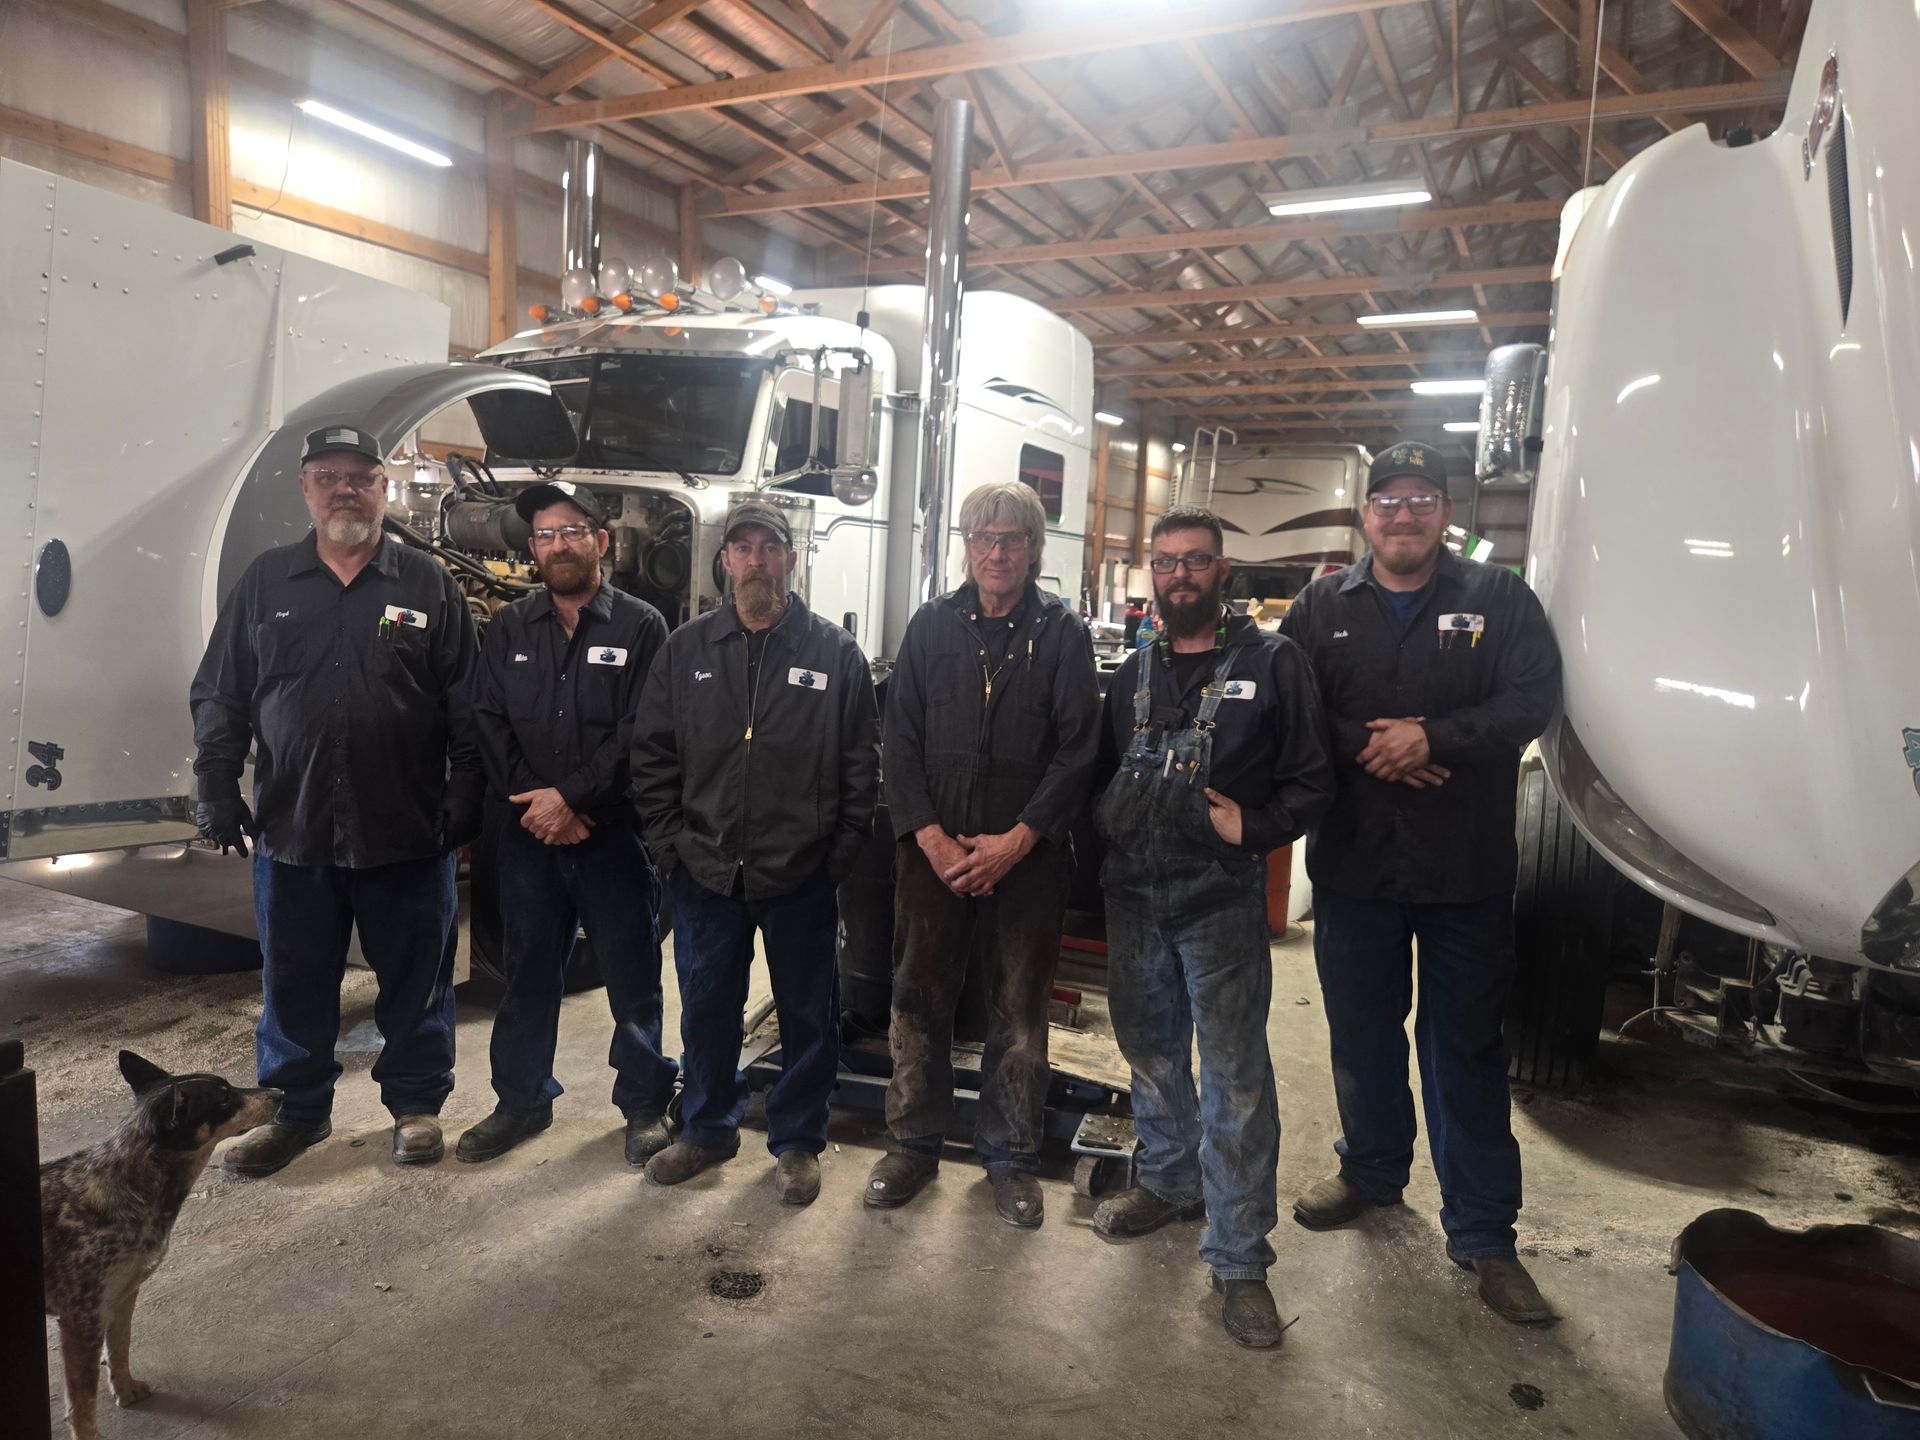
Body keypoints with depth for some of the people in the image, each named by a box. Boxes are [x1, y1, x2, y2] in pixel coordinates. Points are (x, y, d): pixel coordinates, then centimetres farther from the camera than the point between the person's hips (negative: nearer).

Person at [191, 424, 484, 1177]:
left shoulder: (429, 585, 2)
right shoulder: (265, 583, 8)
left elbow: (467, 710, 1)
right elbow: (219, 697, 11)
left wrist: (465, 799, -5)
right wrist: (217, 789, 3)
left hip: (407, 833, -2)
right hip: (292, 831, 2)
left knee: (415, 980, 9)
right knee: (294, 984, 13)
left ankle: (416, 1104, 27)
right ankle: (296, 1110, 31)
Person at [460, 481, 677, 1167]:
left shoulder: (641, 626, -3)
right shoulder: (508, 629, 10)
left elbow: (642, 733, -10)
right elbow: (490, 724, 3)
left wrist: (569, 794, -15)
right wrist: (540, 805, -9)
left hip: (616, 831, -3)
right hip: (528, 833, 4)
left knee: (632, 975, 4)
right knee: (527, 971, 14)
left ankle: (644, 1106, 19)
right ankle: (522, 1100, 30)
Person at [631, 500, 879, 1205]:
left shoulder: (836, 653, -2)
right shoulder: (685, 650, 5)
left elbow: (861, 767, -2)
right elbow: (653, 756, 7)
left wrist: (840, 853, -6)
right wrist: (671, 844, 0)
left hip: (802, 877, -2)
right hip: (705, 872, 2)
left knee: (807, 1014, 10)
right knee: (706, 1008, 16)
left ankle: (797, 1141, 29)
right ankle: (707, 1128, 36)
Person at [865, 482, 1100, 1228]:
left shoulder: (1063, 632, 1)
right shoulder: (932, 625, 7)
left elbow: (1078, 747, -5)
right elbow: (901, 739, 4)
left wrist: (1016, 840, -12)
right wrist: (929, 836, -7)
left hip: (1028, 852, -1)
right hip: (933, 849, 2)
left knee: (1020, 1010, 8)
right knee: (919, 997, 8)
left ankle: (1011, 1155, 25)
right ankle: (914, 1143, 26)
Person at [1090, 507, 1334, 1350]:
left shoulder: (1271, 664, -2)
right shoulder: (1133, 675, 13)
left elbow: (1312, 782, -3)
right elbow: (1101, 774, 21)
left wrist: (1252, 827, -17)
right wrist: (1106, 838, 6)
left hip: (1220, 900, -5)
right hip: (1132, 894, 5)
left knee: (1234, 1075, -2)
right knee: (1149, 1049, 18)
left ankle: (1239, 1257, 10)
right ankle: (1171, 1180, 40)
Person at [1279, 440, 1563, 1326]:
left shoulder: (1499, 600, 2)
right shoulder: (1322, 607, 5)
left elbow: (1532, 699, -10)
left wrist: (1433, 738, -21)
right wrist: (1367, 746, -18)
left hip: (1466, 866, -2)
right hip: (1352, 862, 2)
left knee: (1467, 1048, 6)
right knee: (1362, 1032, 17)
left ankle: (1483, 1233, 19)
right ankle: (1373, 1171, 39)